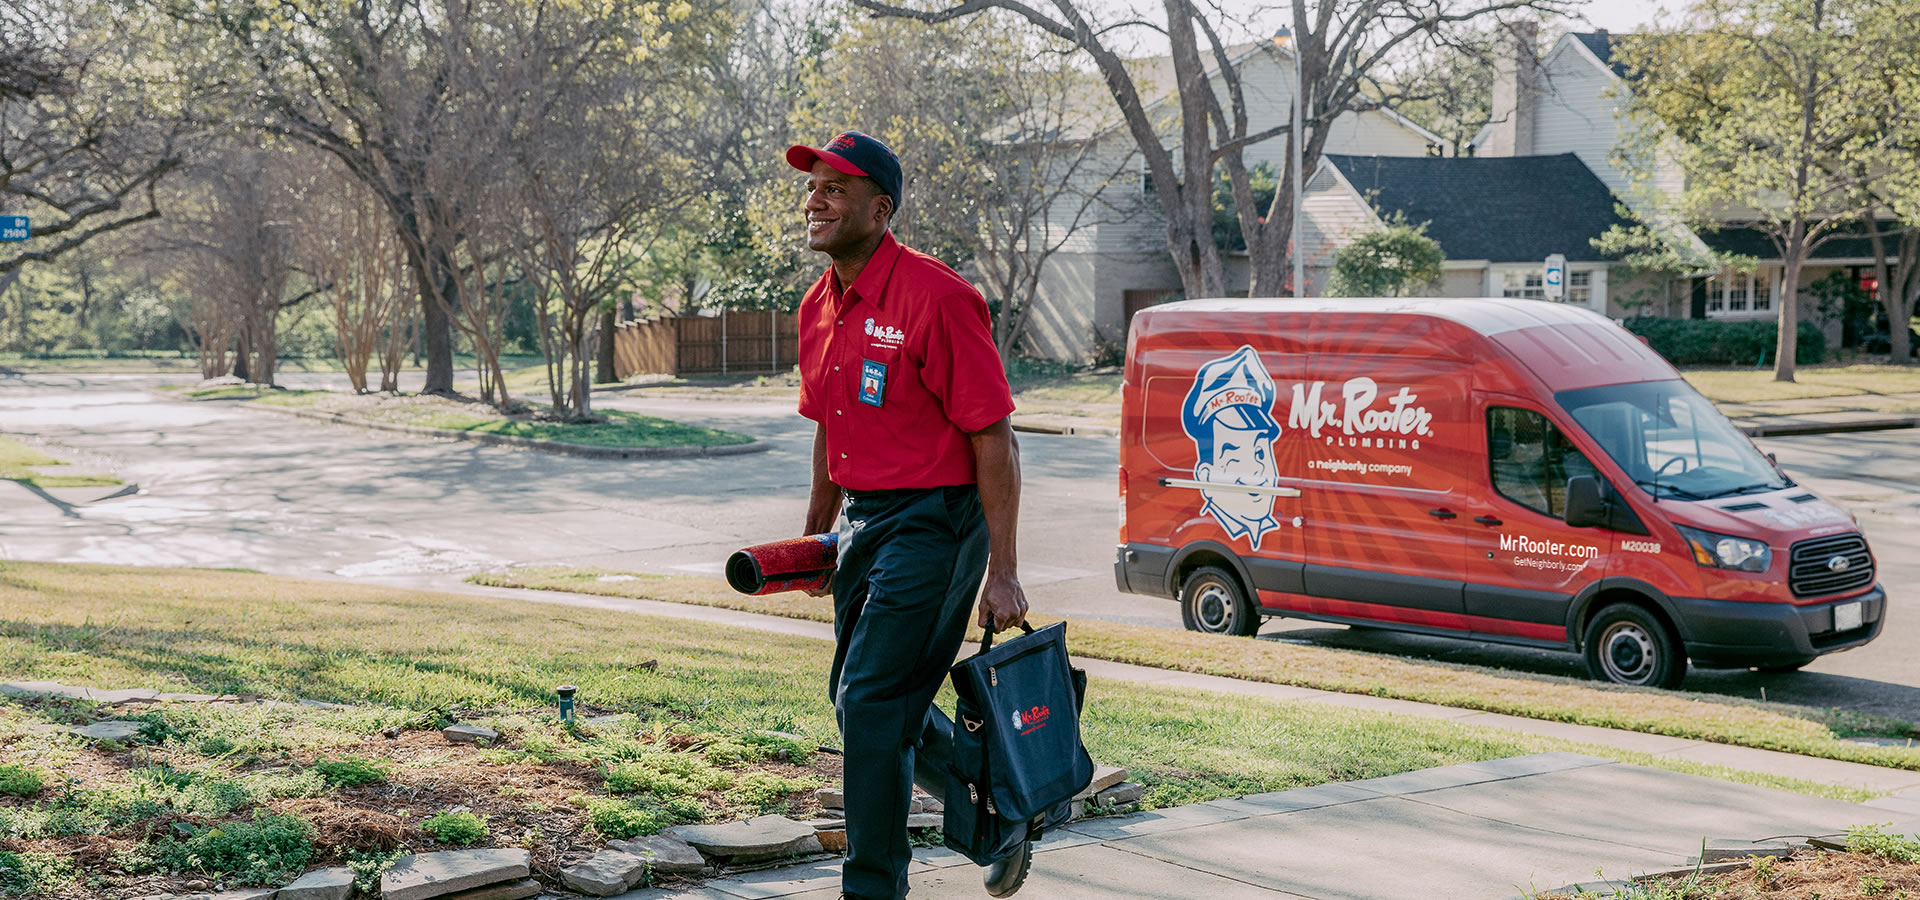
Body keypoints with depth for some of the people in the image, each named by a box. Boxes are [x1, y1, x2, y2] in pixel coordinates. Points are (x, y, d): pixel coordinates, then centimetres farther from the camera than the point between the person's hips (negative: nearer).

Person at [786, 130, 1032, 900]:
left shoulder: (936, 298, -18)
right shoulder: (819, 307, 8)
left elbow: (994, 439, -18)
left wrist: (1002, 573, -20)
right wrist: (815, 536, 23)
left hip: (935, 521, -9)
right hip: (869, 521, 9)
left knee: (871, 701, -8)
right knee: (861, 697, 15)